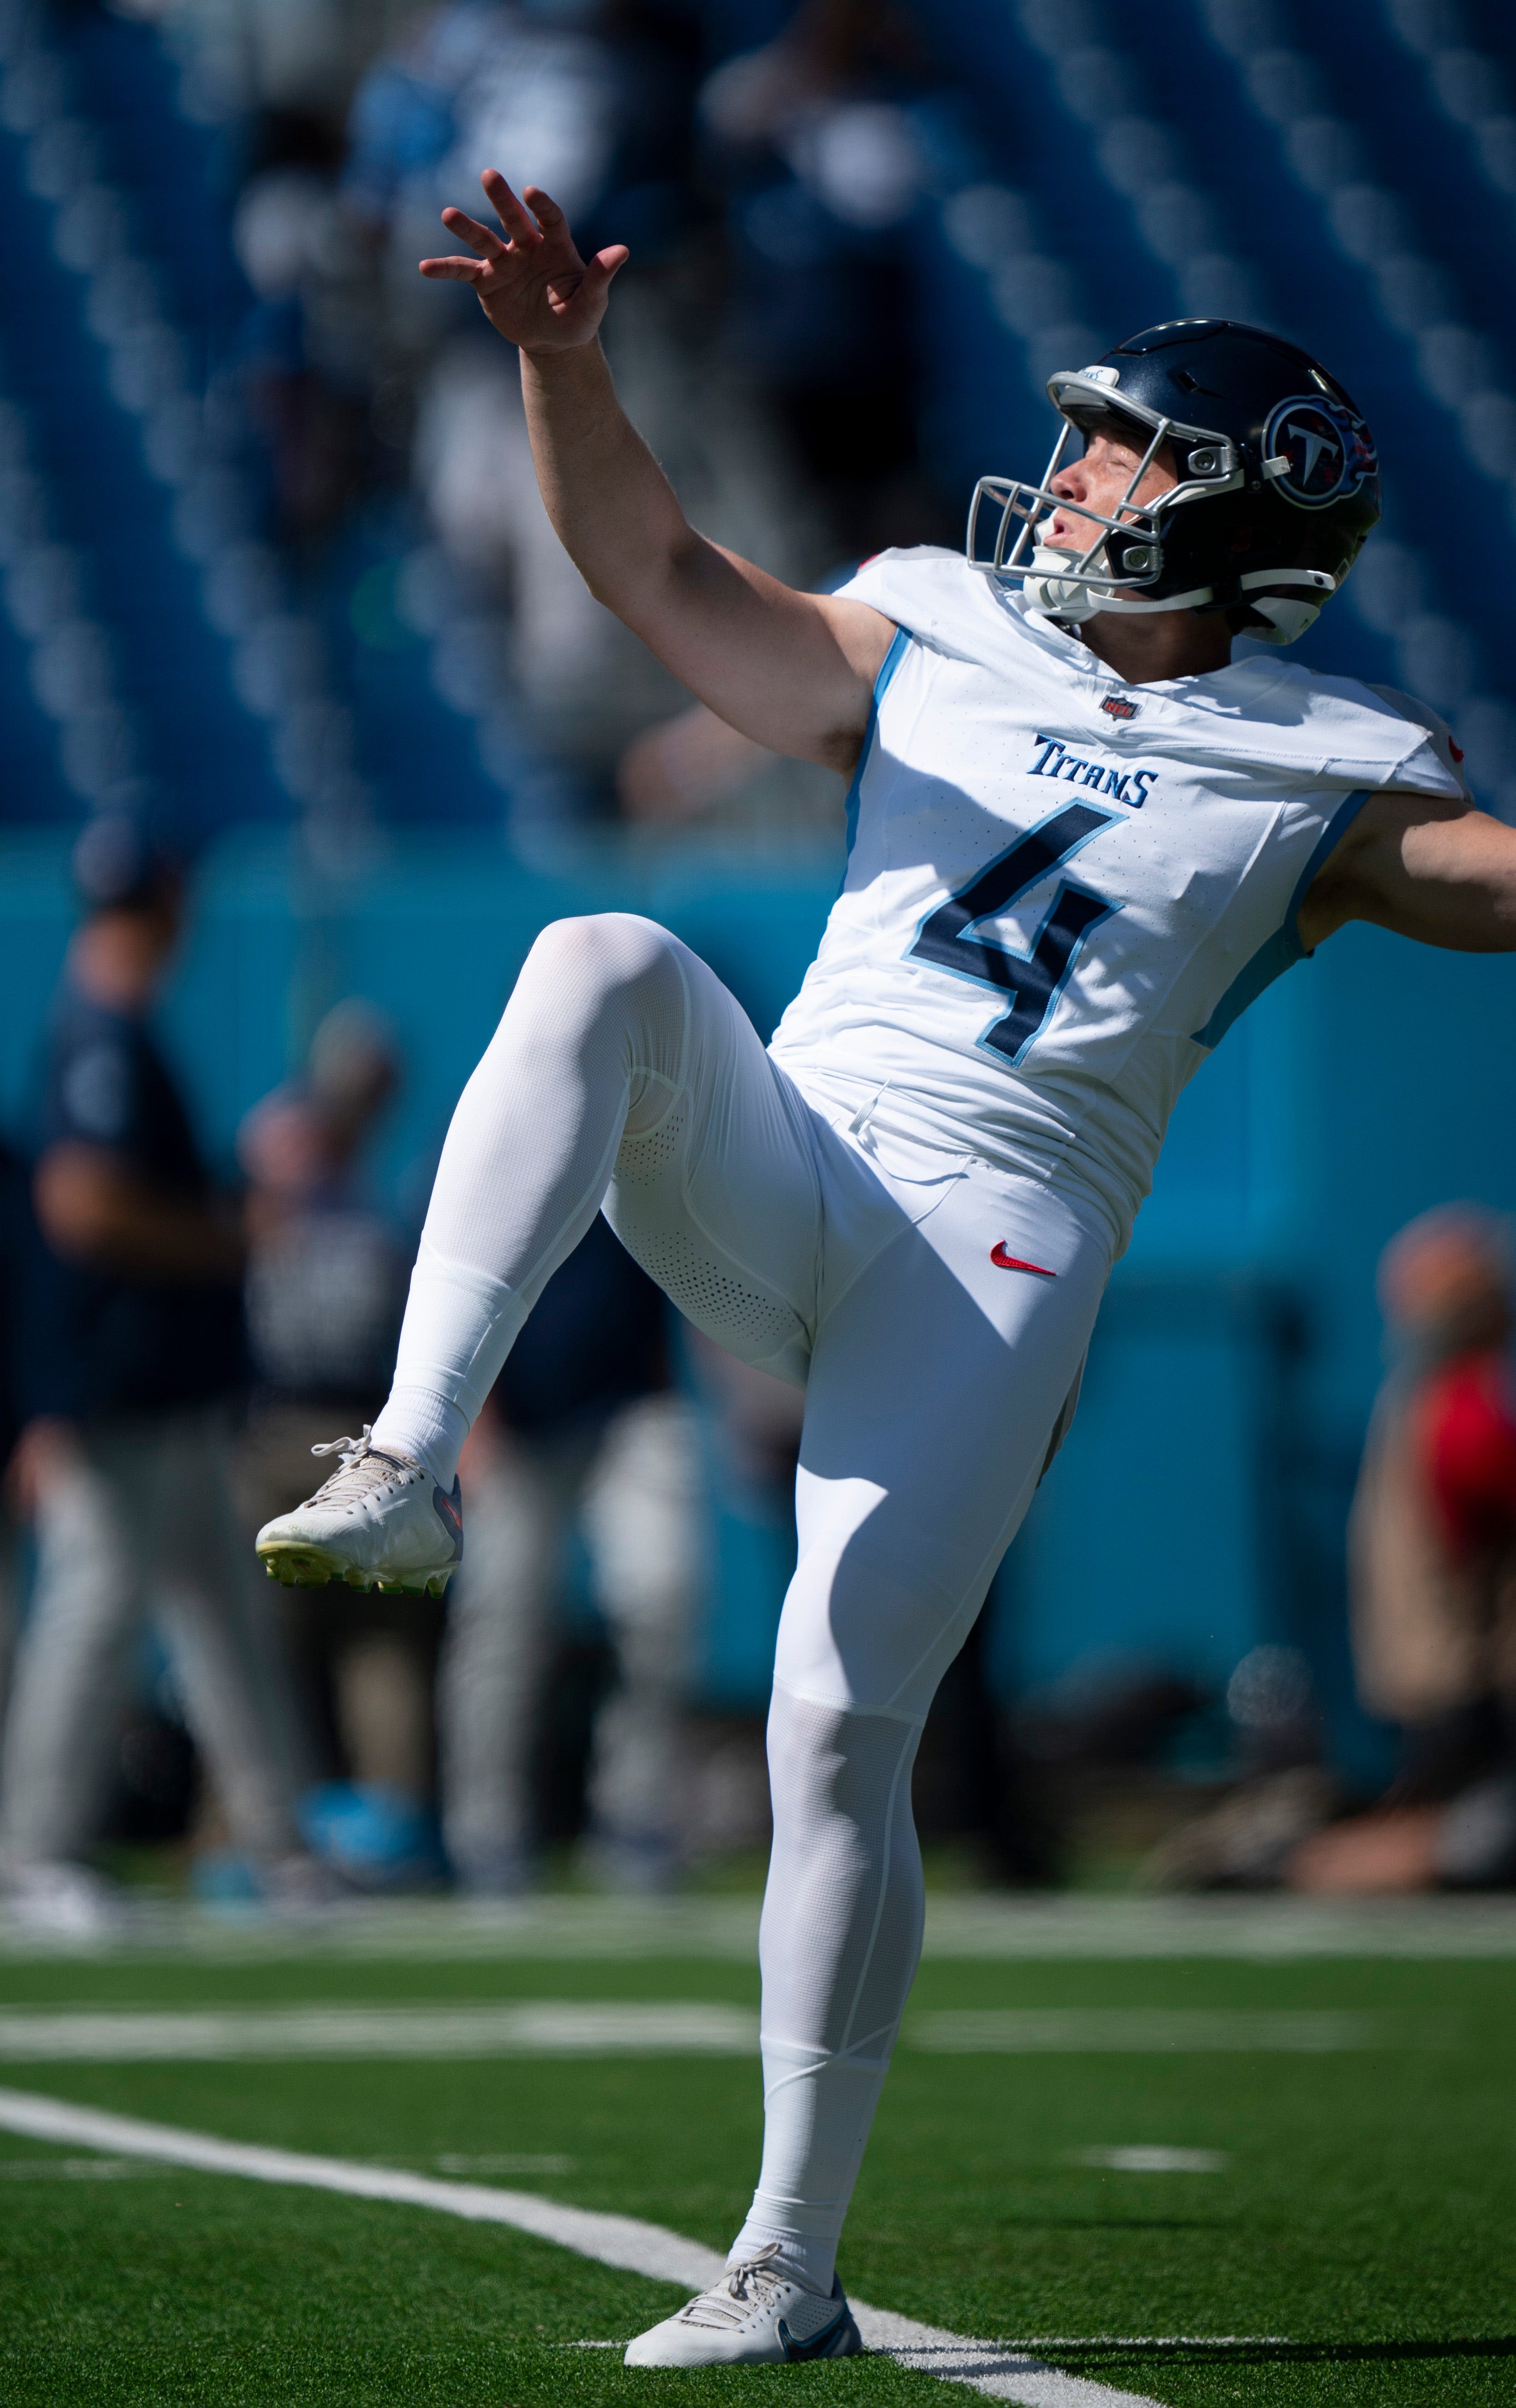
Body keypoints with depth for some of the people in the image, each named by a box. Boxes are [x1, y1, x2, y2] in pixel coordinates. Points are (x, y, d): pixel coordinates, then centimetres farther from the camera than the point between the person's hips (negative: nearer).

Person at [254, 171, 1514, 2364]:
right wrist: (563, 362, -6)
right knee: (610, 966, -30)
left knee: (841, 1731, -11)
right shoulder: (932, 647, 16)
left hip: (996, 1251, -3)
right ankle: (413, 1466, -41)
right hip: (773, 1177, 3)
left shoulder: (1315, 784, 8)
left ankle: (795, 2260, 2)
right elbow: (669, 579, 8)